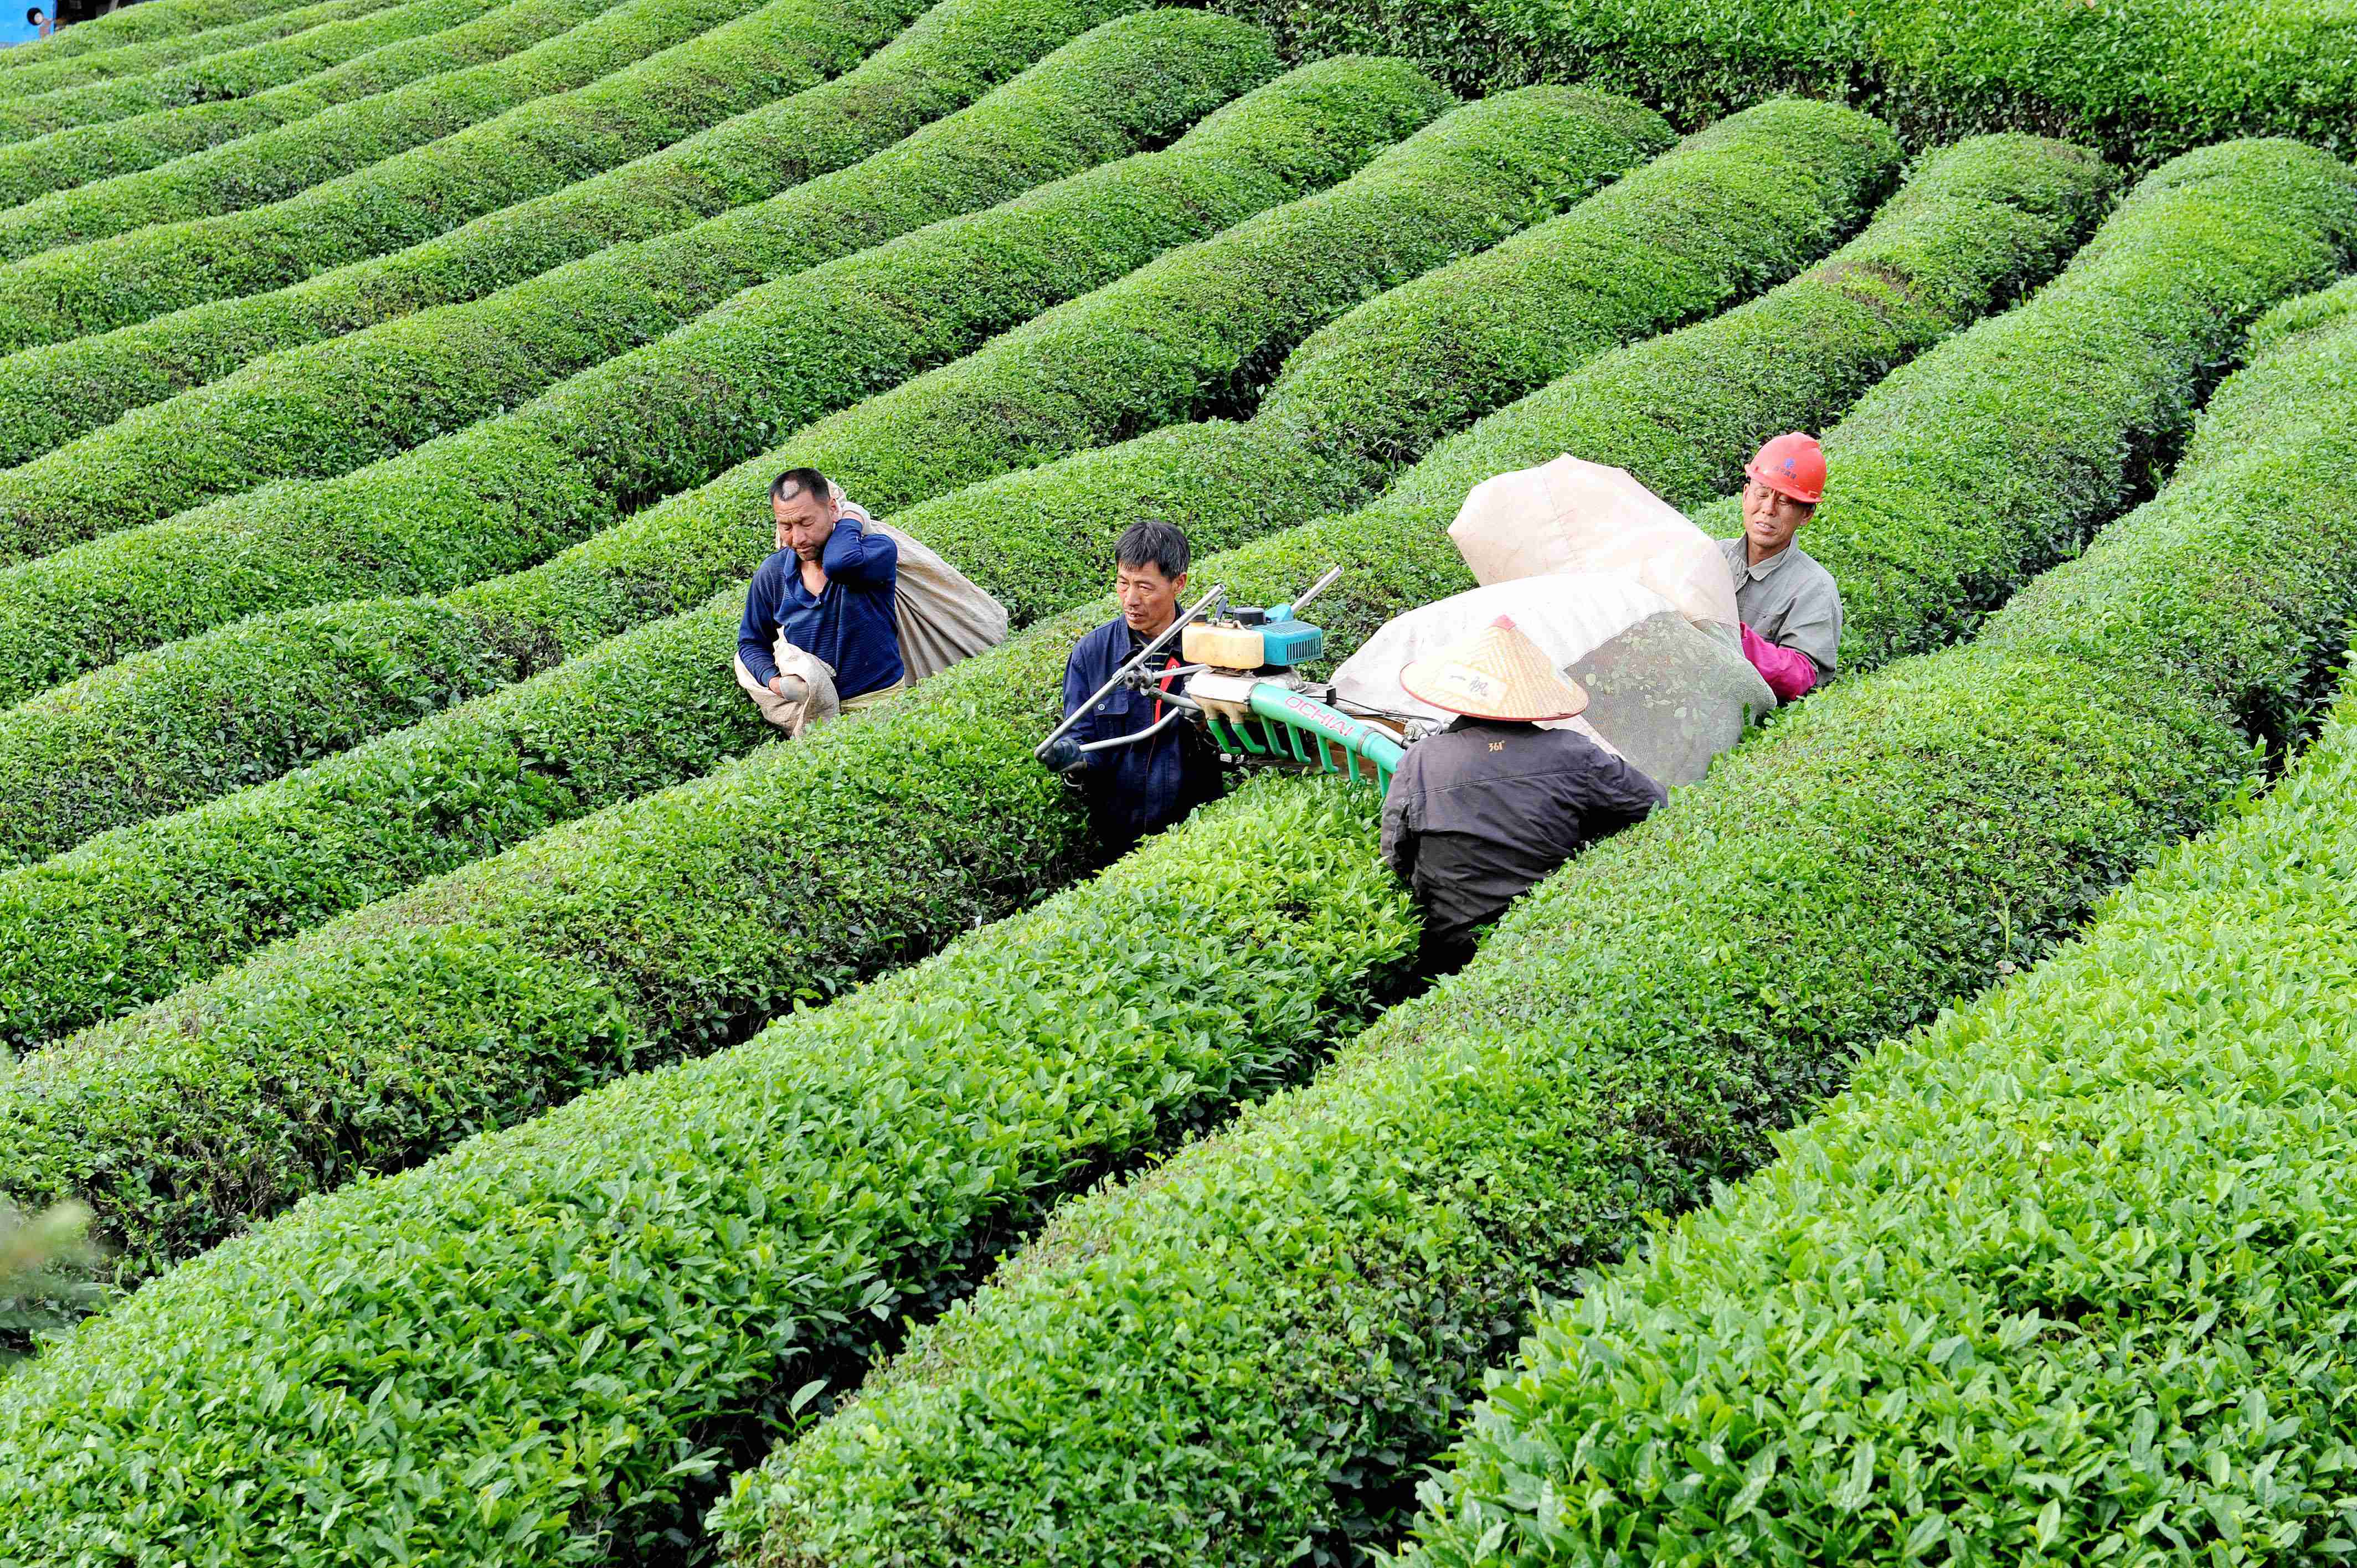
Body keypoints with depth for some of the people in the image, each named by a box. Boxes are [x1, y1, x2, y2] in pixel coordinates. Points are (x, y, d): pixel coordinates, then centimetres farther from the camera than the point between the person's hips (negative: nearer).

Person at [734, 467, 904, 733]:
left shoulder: (878, 549, -11)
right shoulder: (773, 573, 1)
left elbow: (840, 562, -36)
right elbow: (752, 642, 14)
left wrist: (851, 518, -16)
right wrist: (773, 680, -7)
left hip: (876, 701, -6)